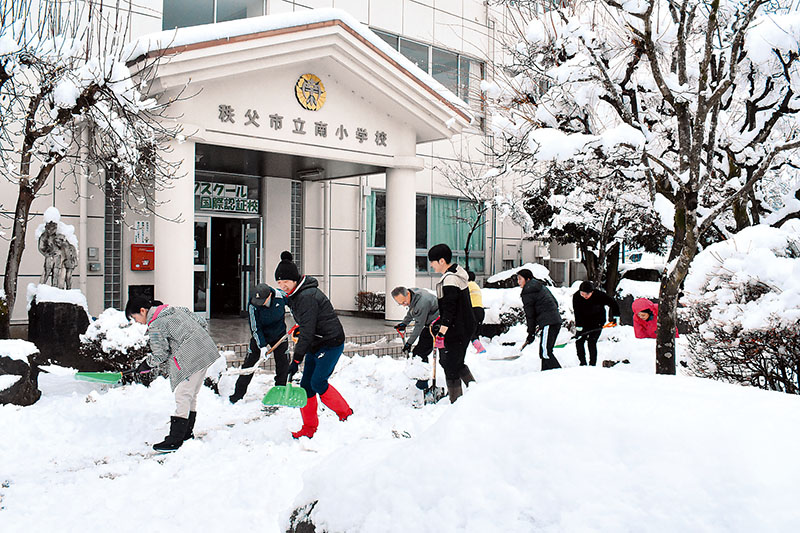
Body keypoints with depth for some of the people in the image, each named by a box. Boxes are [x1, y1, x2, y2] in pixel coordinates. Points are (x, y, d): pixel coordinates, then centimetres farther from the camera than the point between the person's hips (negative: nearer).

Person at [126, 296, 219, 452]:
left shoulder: (155, 326, -9)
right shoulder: (175, 309, 17)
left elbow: (161, 355, -6)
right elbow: (202, 323, 19)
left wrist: (146, 364, 13)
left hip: (191, 359, -10)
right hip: (206, 350, 10)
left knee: (182, 397, -6)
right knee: (191, 396, 17)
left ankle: (175, 440, -3)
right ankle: (187, 433, 26)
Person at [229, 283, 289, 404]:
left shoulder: (281, 296, -25)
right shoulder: (252, 305, -27)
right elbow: (255, 328, -21)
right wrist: (262, 346, -29)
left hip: (279, 335, 1)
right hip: (260, 336, -1)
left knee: (283, 364, -1)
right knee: (249, 364, -1)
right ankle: (238, 394, 9)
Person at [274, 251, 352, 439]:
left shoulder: (307, 296, -24)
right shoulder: (294, 294, 7)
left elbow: (307, 331, -27)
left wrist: (296, 360, -25)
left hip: (331, 342, -10)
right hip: (315, 344, 10)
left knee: (318, 382, -15)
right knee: (306, 385, 5)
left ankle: (346, 414, 4)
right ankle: (309, 428, 14)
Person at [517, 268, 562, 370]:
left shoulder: (527, 293, -5)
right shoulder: (541, 287, 21)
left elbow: (530, 315, -6)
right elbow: (555, 303, 23)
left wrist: (531, 333, 0)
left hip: (548, 323, -10)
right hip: (557, 321, 10)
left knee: (544, 353, -12)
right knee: (546, 351, 15)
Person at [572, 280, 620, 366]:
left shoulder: (599, 295, -23)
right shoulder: (576, 296, -18)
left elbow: (612, 303, -9)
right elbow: (577, 313, -16)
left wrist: (615, 316, -7)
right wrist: (578, 327, -21)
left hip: (597, 322, -3)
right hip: (583, 322, 3)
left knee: (591, 342, -13)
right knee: (579, 341, -3)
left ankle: (592, 365, -4)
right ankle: (583, 363, 11)